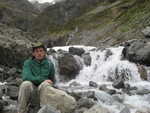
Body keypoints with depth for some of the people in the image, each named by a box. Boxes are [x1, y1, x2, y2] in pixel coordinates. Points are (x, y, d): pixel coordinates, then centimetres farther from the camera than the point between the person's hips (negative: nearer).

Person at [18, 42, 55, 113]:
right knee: (25, 84, -35)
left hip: (42, 87, 1)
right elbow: (26, 77, -15)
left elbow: (52, 80, 18)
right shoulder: (28, 63, 2)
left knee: (45, 84, -35)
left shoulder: (49, 64, 7)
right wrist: (42, 80, -21)